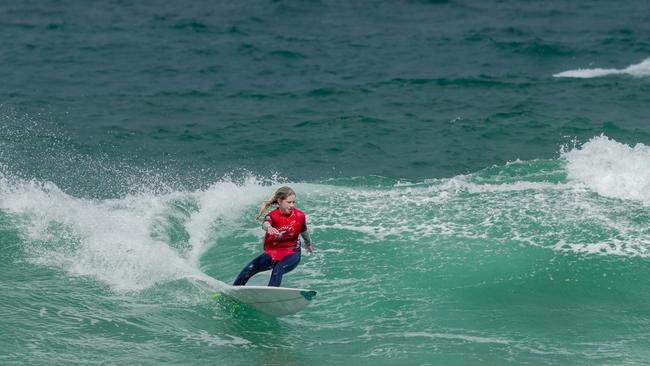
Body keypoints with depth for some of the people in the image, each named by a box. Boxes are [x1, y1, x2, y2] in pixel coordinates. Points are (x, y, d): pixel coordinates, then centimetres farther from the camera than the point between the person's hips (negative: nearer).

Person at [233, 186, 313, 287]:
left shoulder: (299, 215, -10)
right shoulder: (272, 216, -17)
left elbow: (304, 231, 11)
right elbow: (265, 224, -41)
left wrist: (309, 245, 31)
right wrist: (268, 228, -67)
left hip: (292, 254, -1)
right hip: (272, 253, 1)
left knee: (278, 269, -31)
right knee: (249, 269, -16)